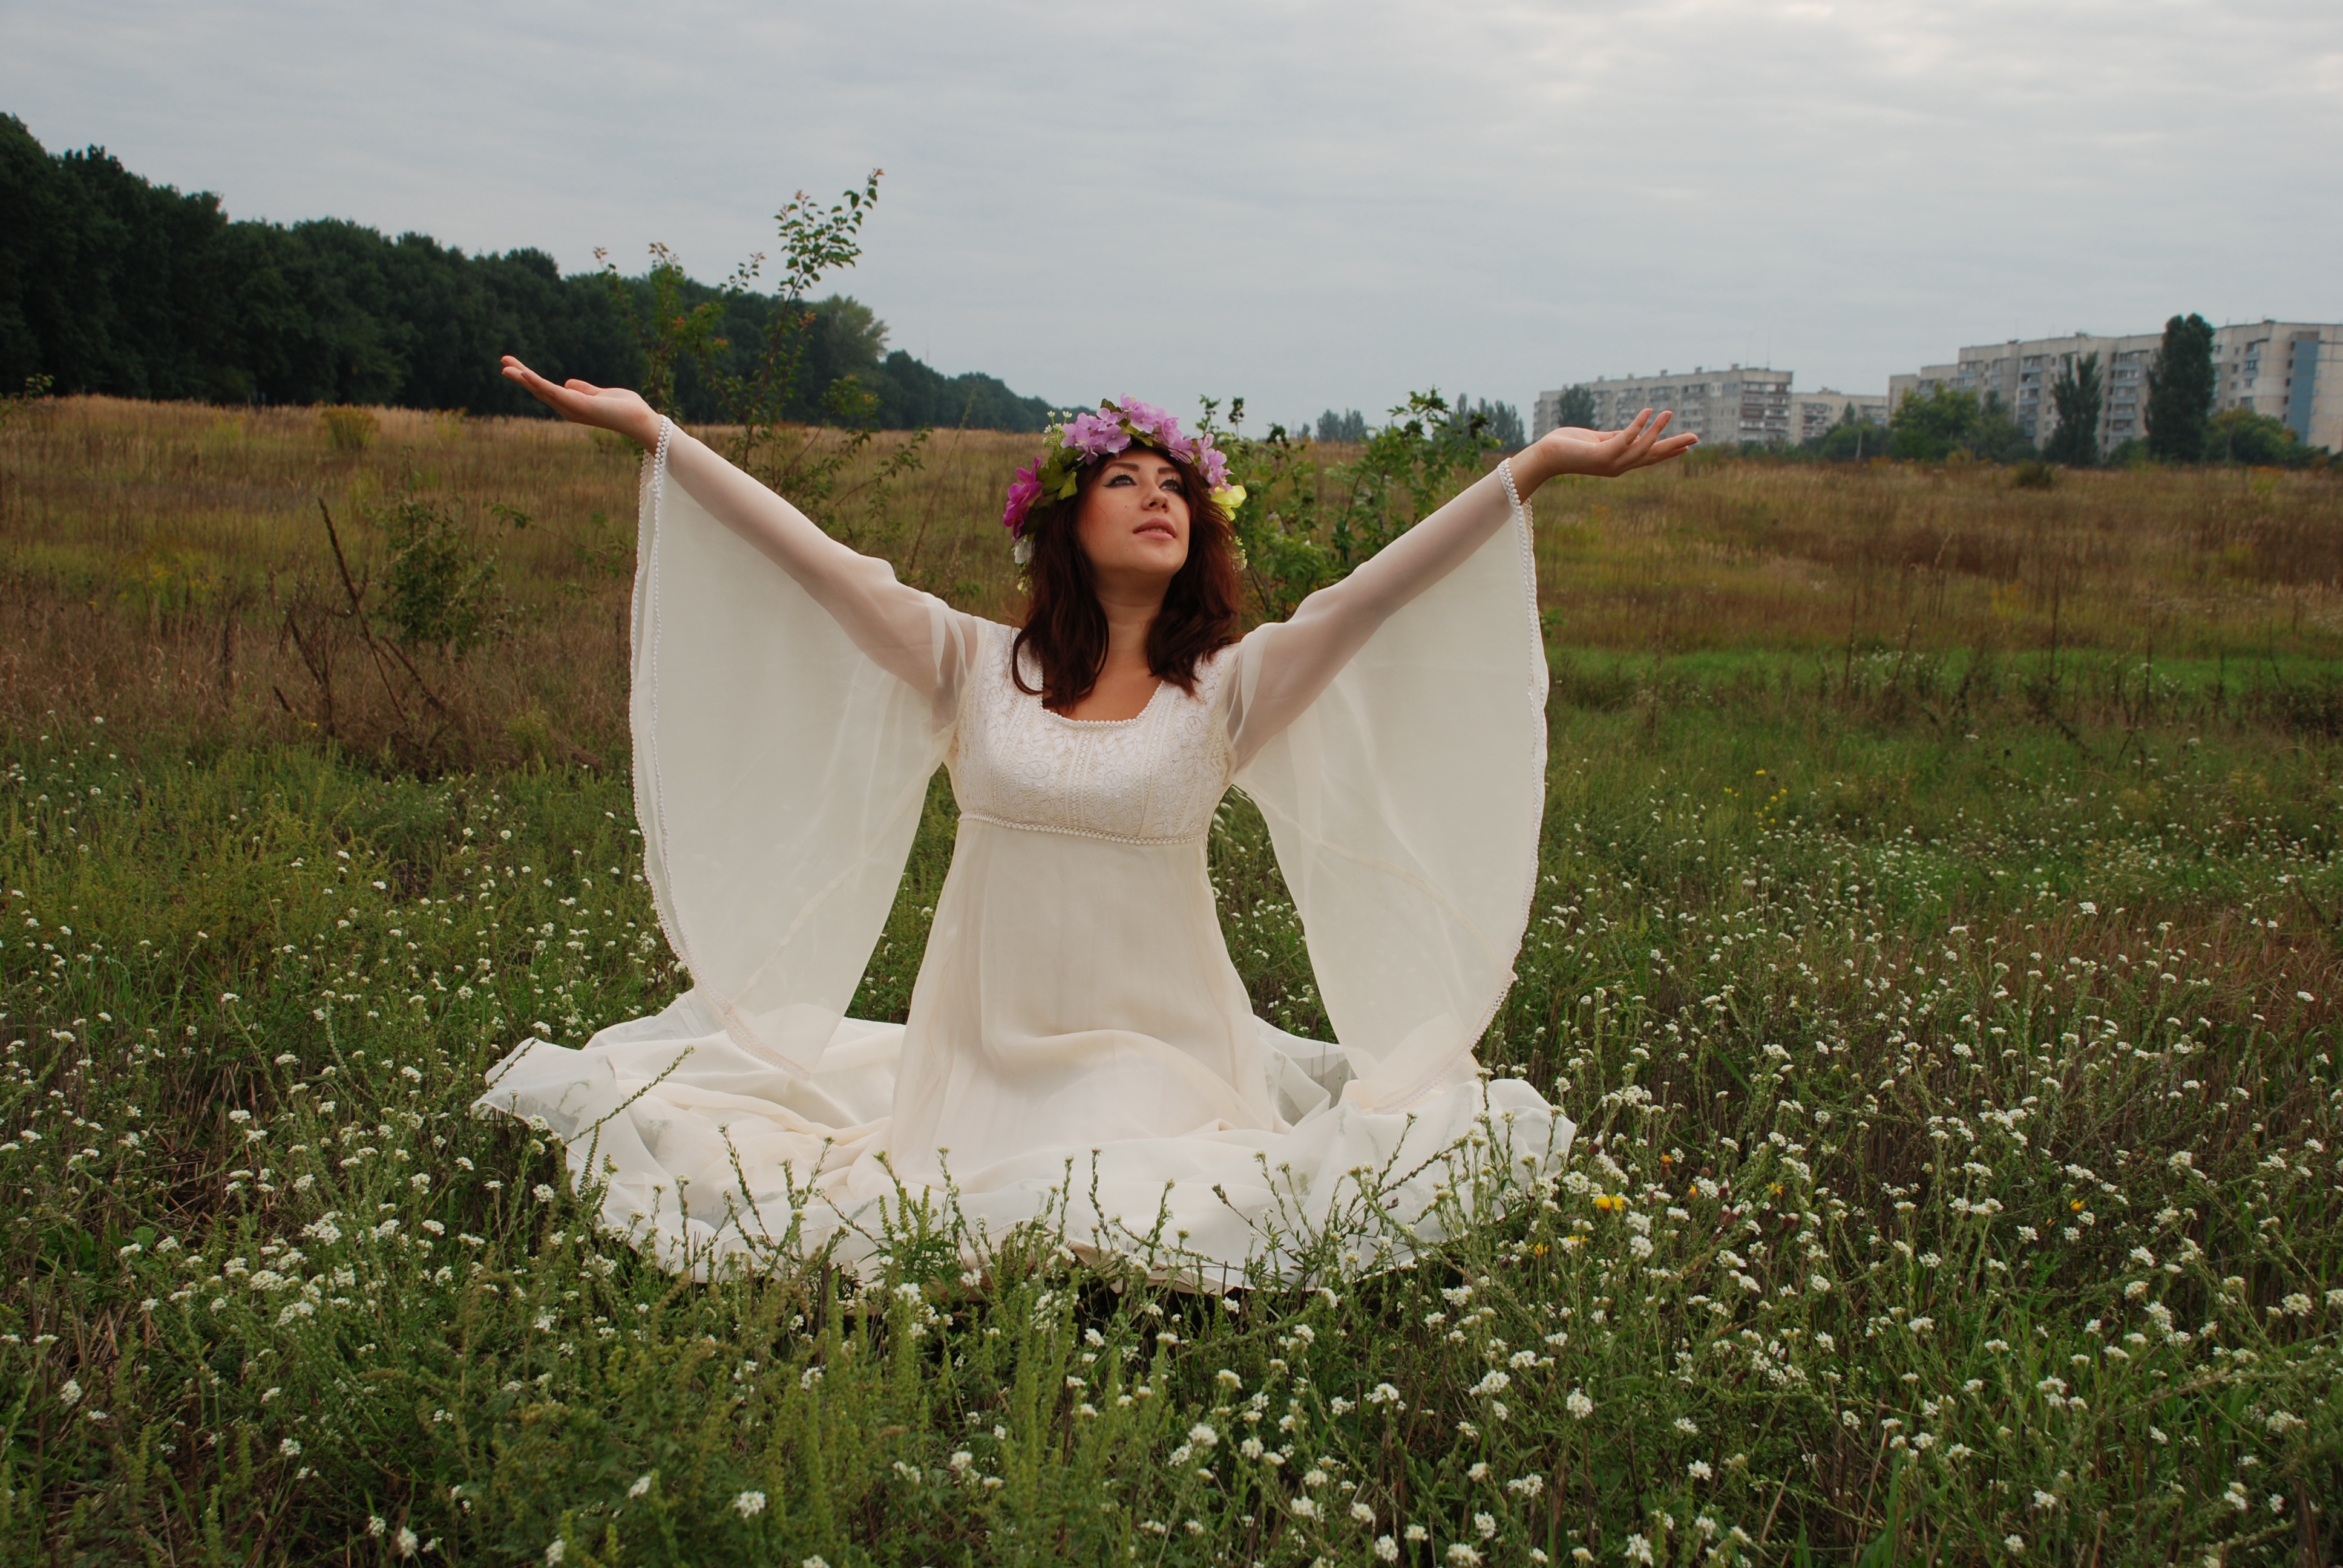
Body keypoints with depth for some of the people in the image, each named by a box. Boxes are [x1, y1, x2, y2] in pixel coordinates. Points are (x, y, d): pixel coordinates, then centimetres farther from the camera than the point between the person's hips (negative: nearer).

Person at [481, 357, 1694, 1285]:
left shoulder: (1229, 689, 0)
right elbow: (814, 560, -1)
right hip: (986, 1048, 1)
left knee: (1153, 1226, -20)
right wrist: (648, 429, -5)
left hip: (1160, 1050, 0)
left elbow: (1373, 593, -10)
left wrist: (1540, 464, -19)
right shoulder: (974, 667, 2)